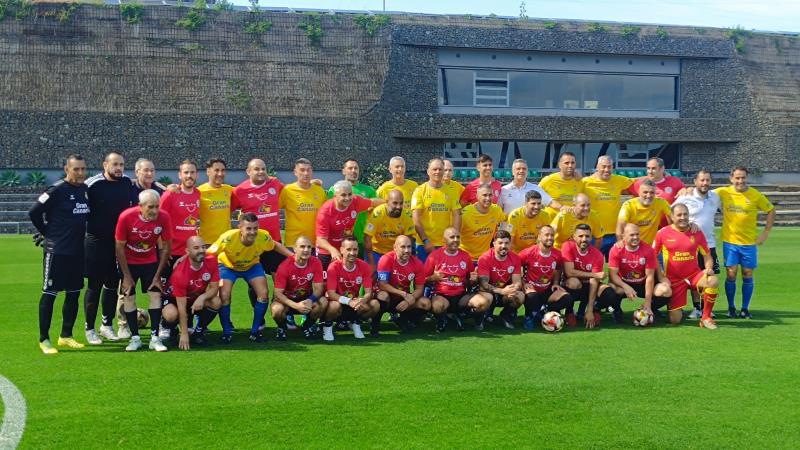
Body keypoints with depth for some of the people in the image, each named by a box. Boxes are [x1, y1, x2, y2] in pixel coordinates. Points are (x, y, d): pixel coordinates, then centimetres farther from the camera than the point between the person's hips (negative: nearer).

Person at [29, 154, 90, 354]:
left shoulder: (85, 190, 8)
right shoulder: (57, 190, -13)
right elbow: (34, 212, -12)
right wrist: (47, 233, -2)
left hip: (77, 251, 7)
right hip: (56, 251, -7)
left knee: (74, 293, 11)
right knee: (49, 294, -1)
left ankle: (66, 336, 23)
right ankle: (44, 339, 6)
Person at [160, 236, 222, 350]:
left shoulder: (211, 261, -19)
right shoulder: (180, 272, -32)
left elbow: (214, 288, -13)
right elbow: (182, 307, -30)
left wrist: (202, 297, -36)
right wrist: (184, 334, -30)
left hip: (198, 299, 5)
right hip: (173, 298, -4)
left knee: (216, 302, -26)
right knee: (171, 315, -37)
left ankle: (198, 332, -4)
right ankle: (168, 328, 2)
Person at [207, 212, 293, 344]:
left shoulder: (263, 237, -31)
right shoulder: (229, 238, -40)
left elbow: (275, 245, -6)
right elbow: (209, 254, -27)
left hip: (252, 265, 2)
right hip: (228, 265, -2)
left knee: (263, 294, -13)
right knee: (224, 296, -19)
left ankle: (256, 330, 7)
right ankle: (227, 332, 3)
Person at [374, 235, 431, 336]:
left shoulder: (417, 263, -8)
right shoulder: (386, 259, -19)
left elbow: (419, 289, -5)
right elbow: (382, 284, -23)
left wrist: (409, 300, -25)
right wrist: (404, 294, -28)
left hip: (405, 298, 4)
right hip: (389, 296, -4)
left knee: (426, 303, -19)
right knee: (383, 295, -38)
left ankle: (402, 319, 6)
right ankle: (375, 325, -15)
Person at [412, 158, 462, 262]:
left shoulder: (450, 192, 7)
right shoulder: (420, 191, -2)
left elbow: (457, 215, 6)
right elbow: (416, 219, -7)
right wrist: (425, 241, -14)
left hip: (446, 245, 2)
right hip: (425, 244, -2)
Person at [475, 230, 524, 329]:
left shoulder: (515, 259, -7)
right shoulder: (485, 258, -18)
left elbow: (517, 282, -8)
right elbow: (483, 283, -23)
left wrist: (514, 288, -35)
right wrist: (502, 291, -38)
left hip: (506, 291, 3)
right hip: (490, 292, -3)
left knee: (520, 296, -28)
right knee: (487, 298, -38)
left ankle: (506, 316, 3)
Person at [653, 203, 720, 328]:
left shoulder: (697, 233, -1)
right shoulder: (662, 233, -7)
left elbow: (707, 256, 8)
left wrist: (709, 268, -13)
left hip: (693, 275, 2)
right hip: (673, 279, -2)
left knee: (713, 281, -32)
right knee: (675, 320, -7)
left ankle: (706, 318, -14)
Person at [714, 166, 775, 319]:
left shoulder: (756, 195, -5)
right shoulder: (724, 192, -4)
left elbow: (771, 210, 6)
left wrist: (766, 232, 1)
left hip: (749, 243, 0)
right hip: (730, 242, 0)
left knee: (747, 275, 4)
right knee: (731, 274, -2)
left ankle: (745, 309, 15)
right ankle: (731, 307, 13)